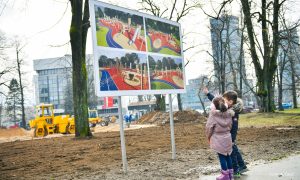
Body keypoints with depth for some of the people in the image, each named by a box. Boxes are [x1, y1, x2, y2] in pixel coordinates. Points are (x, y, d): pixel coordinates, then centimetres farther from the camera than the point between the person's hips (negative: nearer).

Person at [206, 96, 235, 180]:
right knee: (227, 156, 15)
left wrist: (208, 136, 4)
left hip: (218, 138, -5)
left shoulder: (213, 114, -15)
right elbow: (230, 125, 6)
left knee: (222, 157, 4)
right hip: (227, 137, 5)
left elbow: (209, 126, -10)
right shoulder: (228, 113, 0)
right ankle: (230, 173, 23)